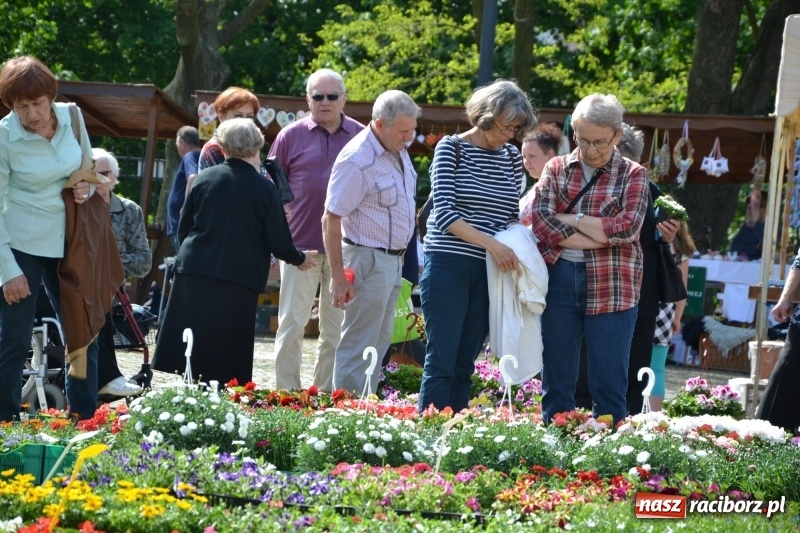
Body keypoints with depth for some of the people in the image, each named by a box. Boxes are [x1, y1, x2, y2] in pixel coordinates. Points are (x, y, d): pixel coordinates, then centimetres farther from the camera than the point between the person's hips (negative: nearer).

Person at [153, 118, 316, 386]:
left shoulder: (204, 178, 2)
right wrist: (300, 259, 18)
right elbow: (278, 241, -2)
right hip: (239, 281, -2)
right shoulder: (264, 188, -5)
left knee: (193, 349, 7)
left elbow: (183, 229, 9)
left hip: (195, 274, 2)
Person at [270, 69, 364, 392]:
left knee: (337, 326, 7)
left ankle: (327, 393, 15)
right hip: (300, 243, -1)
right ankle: (287, 392, 5)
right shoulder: (291, 136, 3)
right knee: (292, 321, 0)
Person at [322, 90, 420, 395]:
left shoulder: (398, 150, 6)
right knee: (358, 347, -5)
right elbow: (331, 220, -19)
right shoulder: (357, 160, -21)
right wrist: (338, 277, -21)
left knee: (379, 342, 13)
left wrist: (403, 257, 18)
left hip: (393, 259, 9)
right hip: (368, 260, -9)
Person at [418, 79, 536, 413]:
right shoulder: (451, 148, -4)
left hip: (490, 271, 5)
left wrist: (517, 252, -3)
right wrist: (491, 244, -21)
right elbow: (444, 213, -11)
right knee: (441, 362, -7)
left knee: (464, 364, 6)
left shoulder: (512, 158, 11)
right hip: (448, 265, -5)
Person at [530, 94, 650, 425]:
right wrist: (601, 237, -12)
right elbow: (541, 221, -6)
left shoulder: (632, 175, 5)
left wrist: (569, 219, -7)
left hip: (611, 286, -2)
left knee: (609, 384, -1)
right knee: (556, 380, 6)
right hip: (560, 279, 2)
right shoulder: (556, 169, 9)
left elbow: (627, 227, -10)